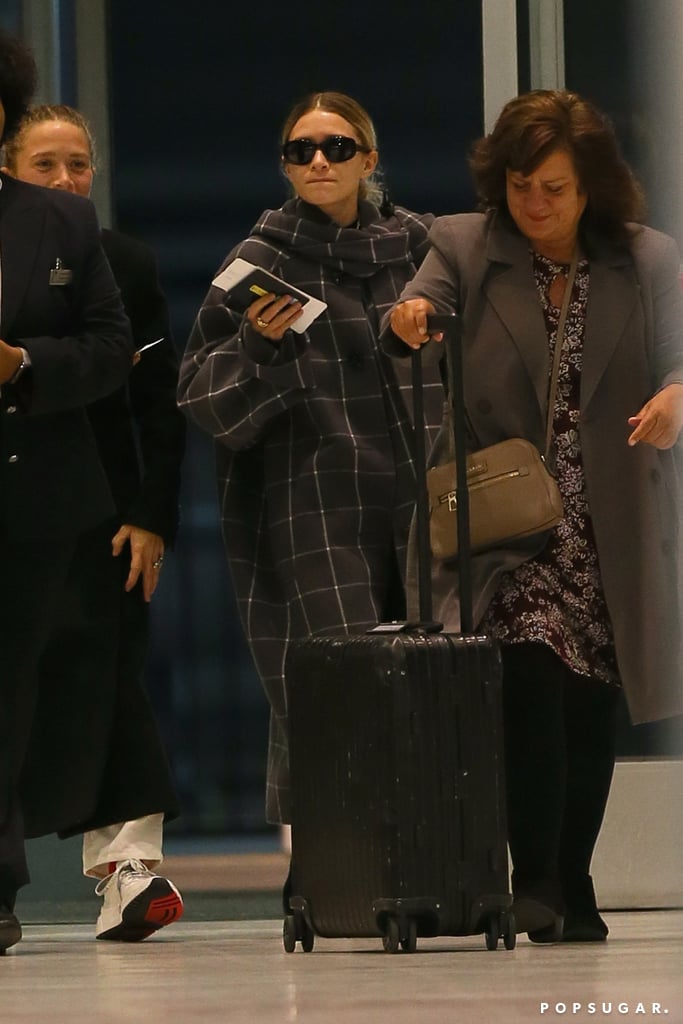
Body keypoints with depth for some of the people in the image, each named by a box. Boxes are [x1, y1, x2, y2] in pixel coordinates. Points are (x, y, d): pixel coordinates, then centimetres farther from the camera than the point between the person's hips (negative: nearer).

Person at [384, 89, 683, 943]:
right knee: (530, 680, -18)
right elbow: (413, 313, -11)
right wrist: (407, 320, -35)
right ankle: (536, 881, -11)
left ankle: (571, 889, 14)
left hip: (610, 528, 2)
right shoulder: (465, 248, 4)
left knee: (590, 706, 4)